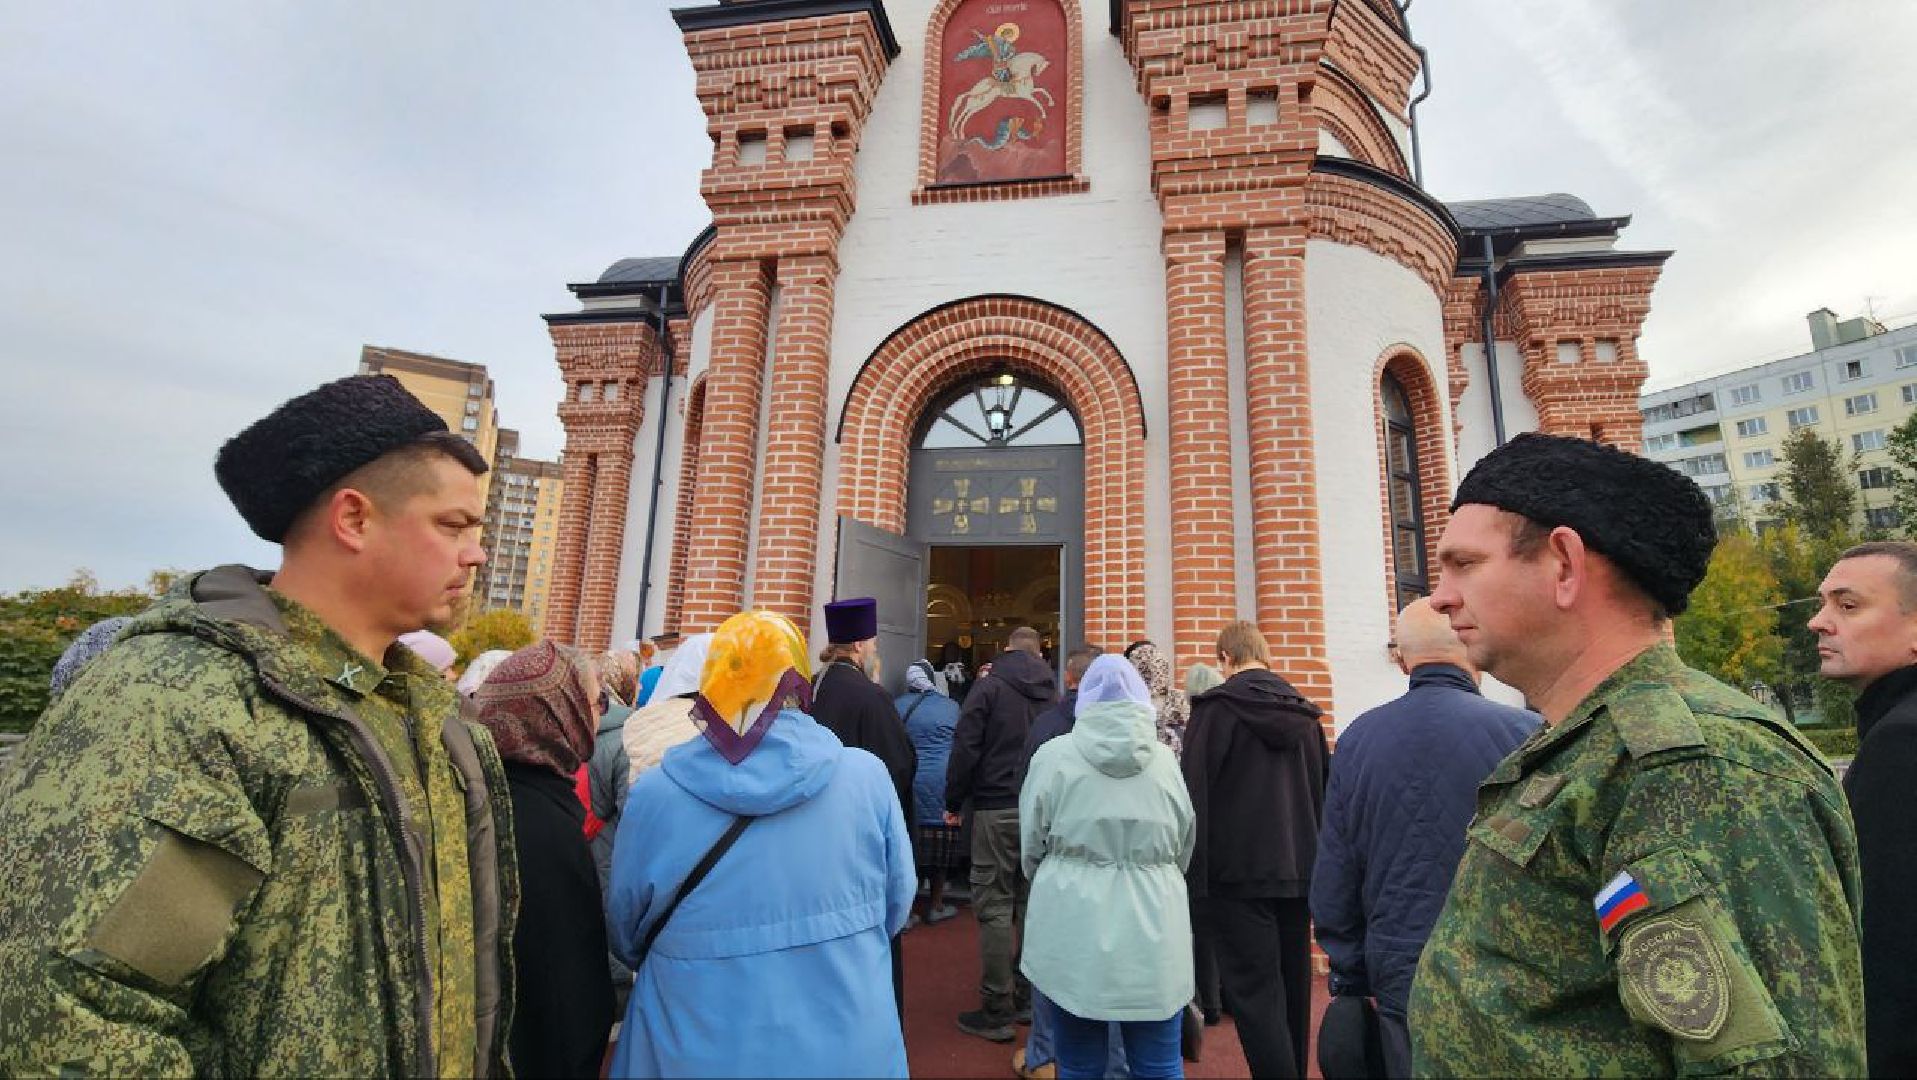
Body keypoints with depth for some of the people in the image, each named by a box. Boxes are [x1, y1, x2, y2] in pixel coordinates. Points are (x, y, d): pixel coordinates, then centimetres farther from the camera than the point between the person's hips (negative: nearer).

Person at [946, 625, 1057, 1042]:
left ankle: (996, 1011, 7)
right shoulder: (1053, 690, 7)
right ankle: (1027, 997, 23)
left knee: (994, 906, 2)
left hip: (996, 808, -5)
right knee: (1032, 902, 13)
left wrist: (954, 801, -1)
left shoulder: (988, 685, -6)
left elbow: (965, 748, -10)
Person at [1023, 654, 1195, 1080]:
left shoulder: (1053, 754, -6)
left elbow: (1031, 846, 1)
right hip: (1152, 931, 2)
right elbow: (1185, 847, 10)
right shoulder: (1165, 759, -1)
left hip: (1071, 930, -1)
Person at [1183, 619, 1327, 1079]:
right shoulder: (1305, 713, 7)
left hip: (1238, 872, -6)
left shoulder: (1216, 706, -11)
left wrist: (1195, 874, -8)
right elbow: (1323, 794, 14)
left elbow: (1195, 793, -14)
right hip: (1299, 871, 6)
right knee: (1292, 988, 19)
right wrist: (1312, 864, 21)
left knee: (1255, 994, -1)